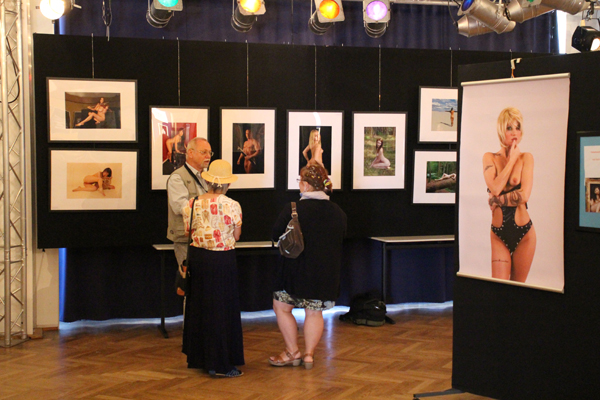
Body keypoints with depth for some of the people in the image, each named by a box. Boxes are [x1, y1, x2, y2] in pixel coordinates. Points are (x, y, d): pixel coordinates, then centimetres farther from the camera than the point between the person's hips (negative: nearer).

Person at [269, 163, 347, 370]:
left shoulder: (292, 209, -15)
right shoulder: (338, 212, -1)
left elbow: (276, 235, -6)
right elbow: (341, 242, 10)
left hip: (297, 270, -4)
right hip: (326, 273, 4)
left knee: (282, 307, 12)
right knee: (314, 312, 14)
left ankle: (293, 352, 15)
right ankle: (309, 354, 15)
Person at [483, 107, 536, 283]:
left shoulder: (526, 158, -1)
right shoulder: (489, 158, 2)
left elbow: (524, 195, -13)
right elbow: (495, 188, -15)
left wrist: (497, 199, -8)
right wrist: (511, 159, -8)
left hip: (523, 232, 0)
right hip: (498, 234, 0)